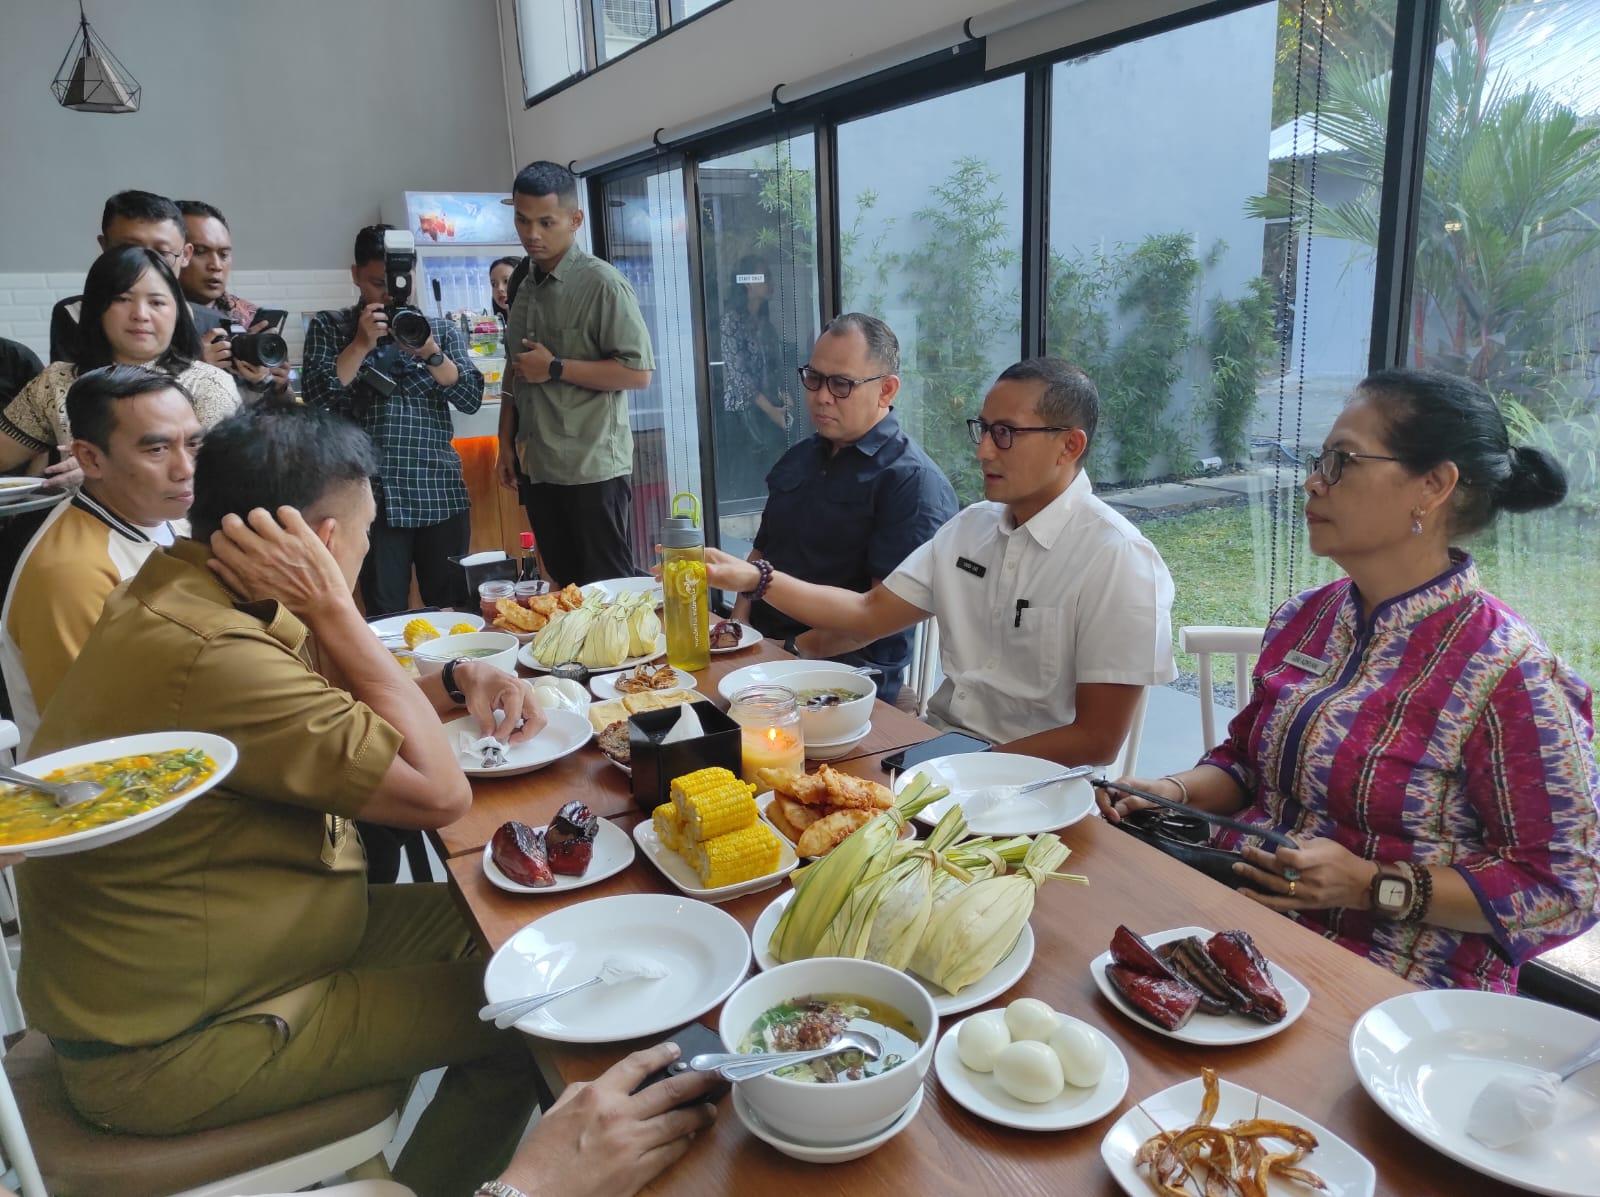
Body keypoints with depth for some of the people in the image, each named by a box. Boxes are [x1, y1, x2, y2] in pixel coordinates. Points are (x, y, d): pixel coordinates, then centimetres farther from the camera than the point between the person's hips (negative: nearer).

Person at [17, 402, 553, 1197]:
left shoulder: (185, 591, -2)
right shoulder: (207, 654, -32)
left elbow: (335, 713, 12)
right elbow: (439, 793, -26)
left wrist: (456, 684, -5)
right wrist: (334, 611, -24)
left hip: (173, 952, 9)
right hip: (164, 1047, -9)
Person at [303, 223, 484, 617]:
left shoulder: (441, 329, 12)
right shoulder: (328, 327, 10)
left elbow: (472, 399, 2)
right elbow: (317, 396, -3)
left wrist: (430, 353, -11)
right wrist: (362, 344, -10)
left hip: (441, 493, 2)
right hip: (373, 496, -1)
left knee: (453, 608, 6)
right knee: (386, 617, 2)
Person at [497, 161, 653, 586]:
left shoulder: (601, 283, -9)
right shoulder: (525, 288, 13)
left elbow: (637, 372, -16)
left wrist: (556, 368, -16)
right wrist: (506, 444, 15)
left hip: (593, 471, -7)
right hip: (539, 471, 7)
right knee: (565, 590, 13)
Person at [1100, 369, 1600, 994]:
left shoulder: (1506, 672, -14)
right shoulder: (1302, 620, 6)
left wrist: (1373, 886, -18)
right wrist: (1173, 792, -2)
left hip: (1390, 989, -6)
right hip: (1237, 923, 6)